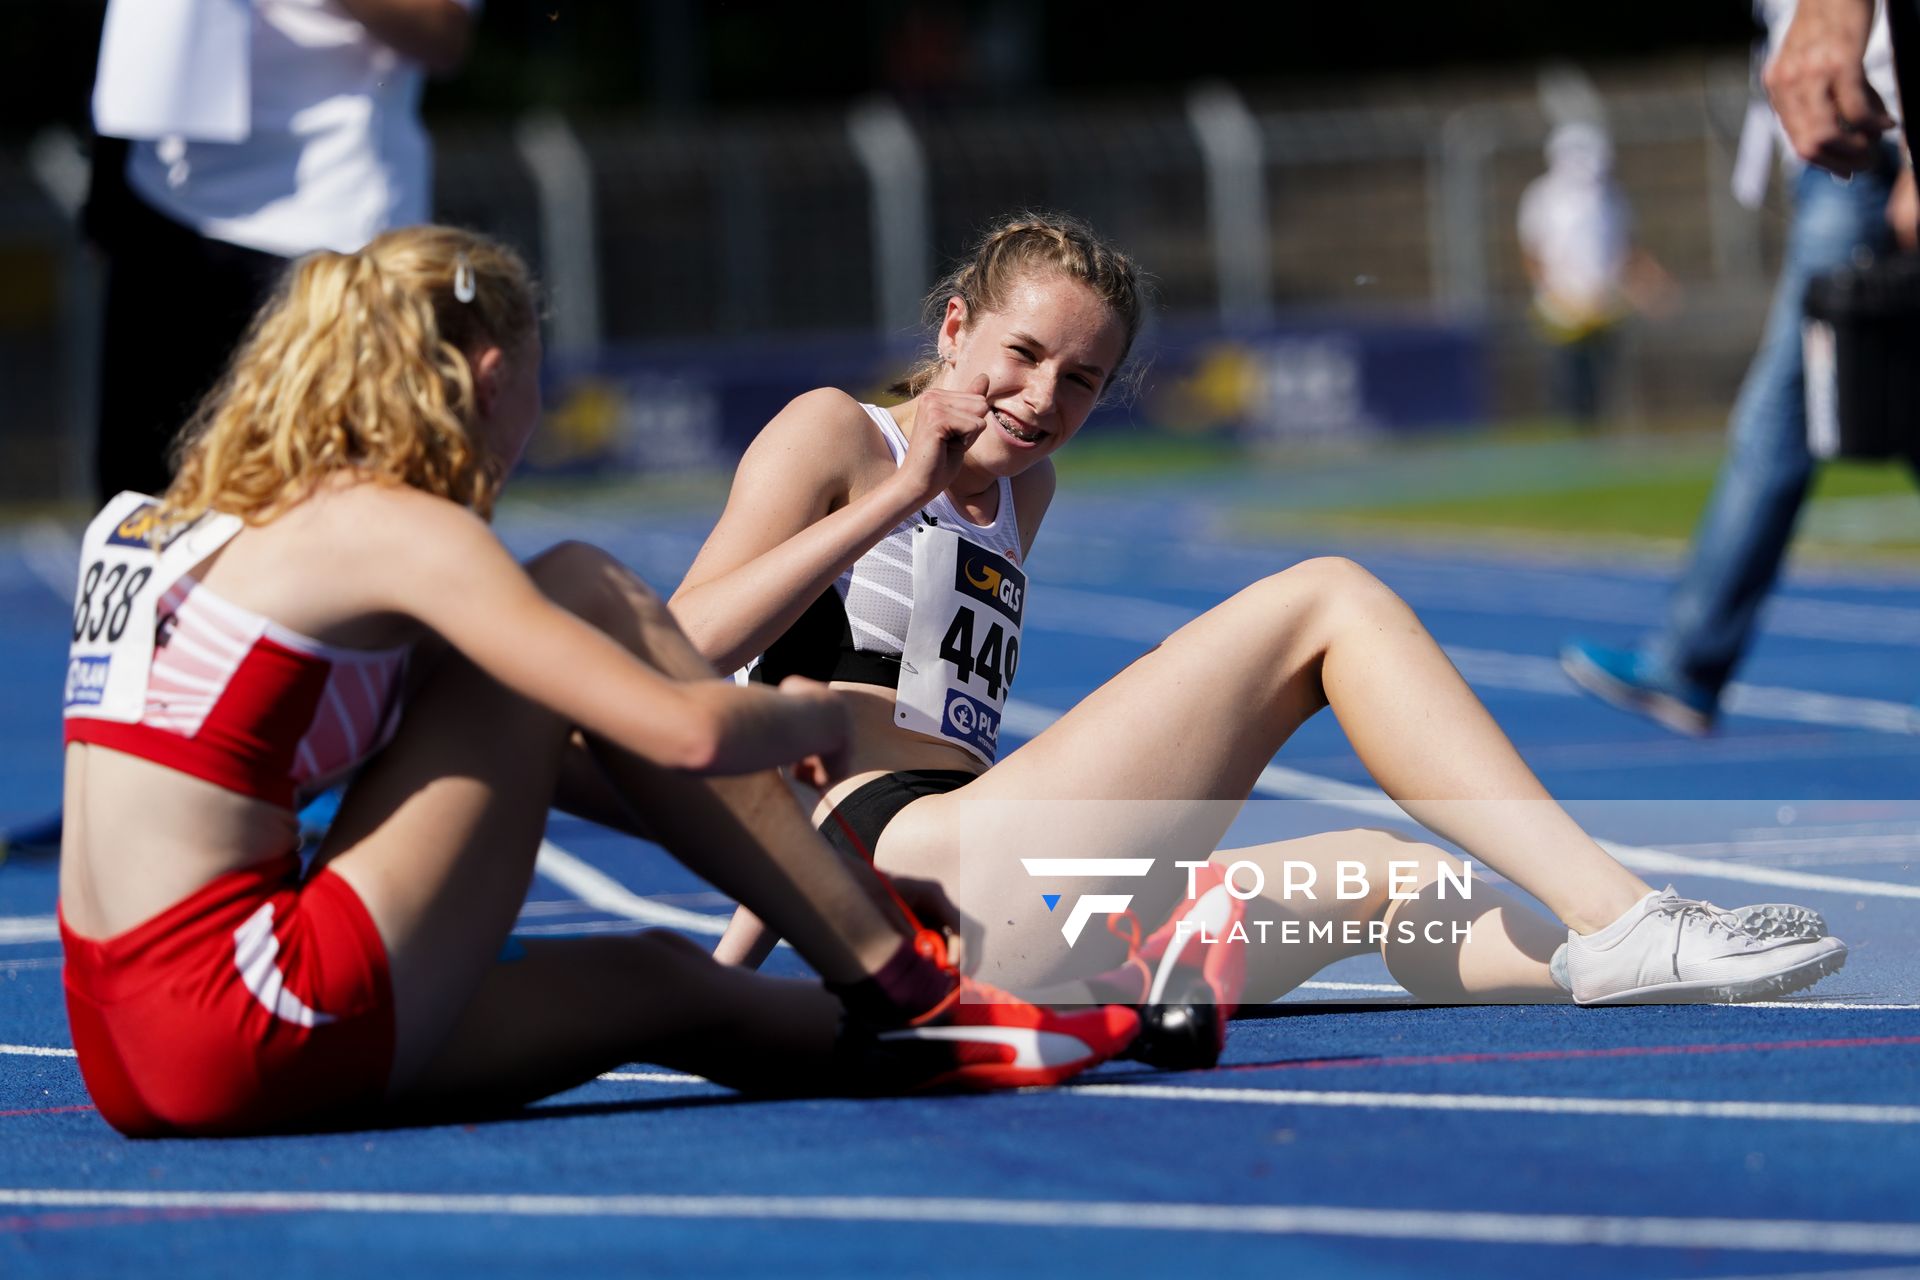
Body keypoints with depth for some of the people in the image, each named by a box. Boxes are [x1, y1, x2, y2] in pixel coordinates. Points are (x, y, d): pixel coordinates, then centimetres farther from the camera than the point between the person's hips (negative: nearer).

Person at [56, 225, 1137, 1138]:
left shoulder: (216, 517, 19)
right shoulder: (399, 531, -7)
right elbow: (686, 733, -13)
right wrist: (818, 717, 10)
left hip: (128, 1057, 8)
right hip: (239, 1024, -8)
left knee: (652, 982, 20)